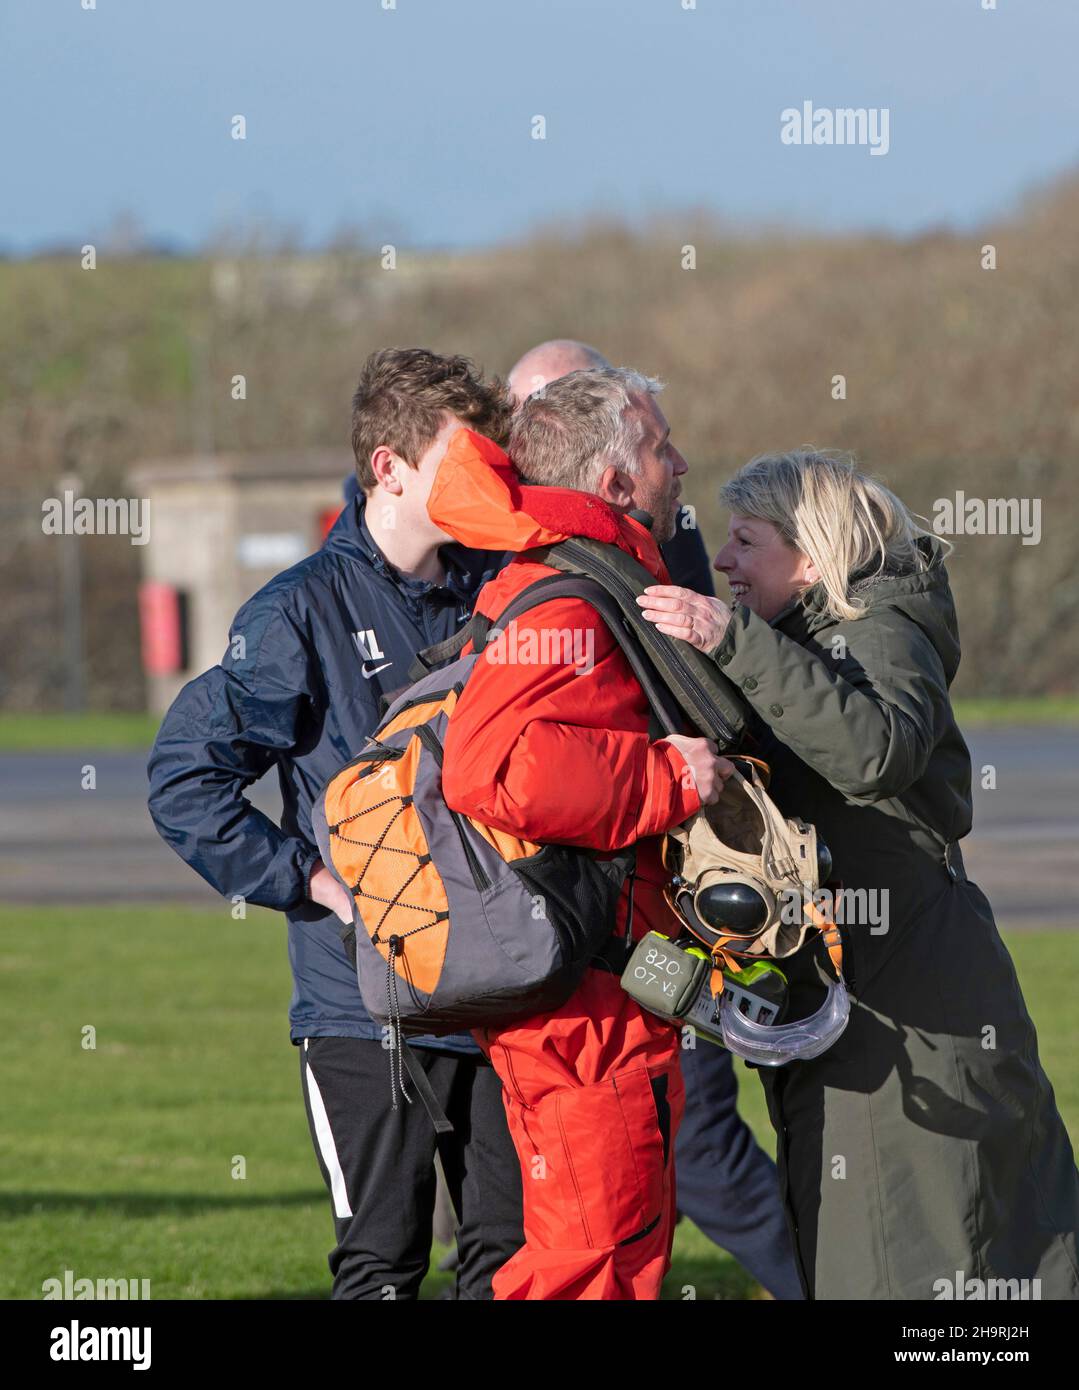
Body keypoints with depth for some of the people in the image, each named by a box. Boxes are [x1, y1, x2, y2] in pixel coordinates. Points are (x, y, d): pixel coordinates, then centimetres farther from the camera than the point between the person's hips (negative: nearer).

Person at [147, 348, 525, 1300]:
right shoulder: (306, 612, -7)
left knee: (512, 1249, 8)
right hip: (366, 1000, -5)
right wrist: (314, 881, -11)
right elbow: (185, 778, -8)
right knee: (384, 1259, -2)